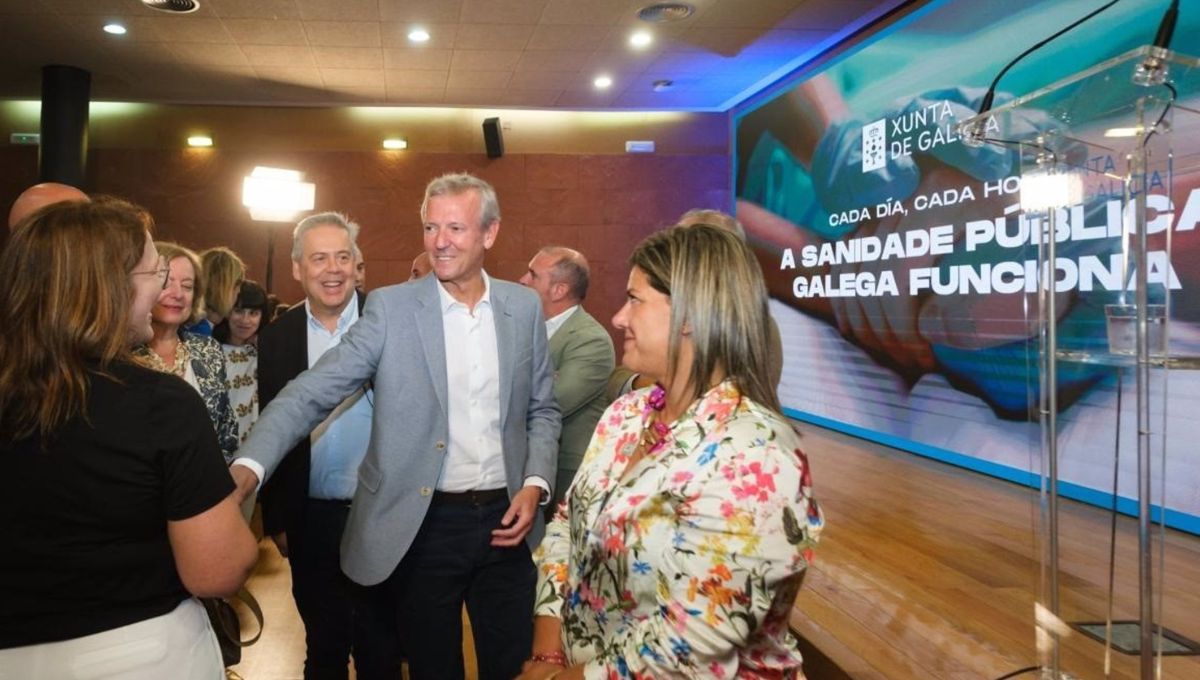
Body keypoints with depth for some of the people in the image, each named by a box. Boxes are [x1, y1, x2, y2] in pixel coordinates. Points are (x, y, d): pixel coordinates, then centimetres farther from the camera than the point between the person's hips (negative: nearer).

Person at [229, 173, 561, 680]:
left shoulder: (524, 307, 3)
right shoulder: (391, 307, -6)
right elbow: (314, 390, -13)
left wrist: (535, 484, -4)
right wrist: (249, 465, -27)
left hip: (505, 519, 2)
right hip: (424, 526, -2)